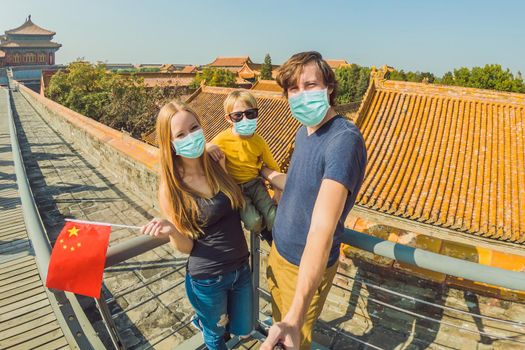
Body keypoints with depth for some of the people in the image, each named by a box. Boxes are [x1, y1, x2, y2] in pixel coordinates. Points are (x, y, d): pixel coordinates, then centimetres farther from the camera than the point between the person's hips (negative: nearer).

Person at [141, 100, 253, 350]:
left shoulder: (218, 164, -9)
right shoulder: (170, 189, -18)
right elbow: (186, 246, -12)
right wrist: (171, 231, -33)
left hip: (242, 268, 4)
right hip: (208, 279, -4)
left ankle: (203, 319, 53)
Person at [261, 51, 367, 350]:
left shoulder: (344, 139, -28)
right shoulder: (303, 132, -1)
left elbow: (323, 228, -38)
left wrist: (294, 318, -42)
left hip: (308, 266, -7)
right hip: (279, 250, 8)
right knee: (279, 319, 29)